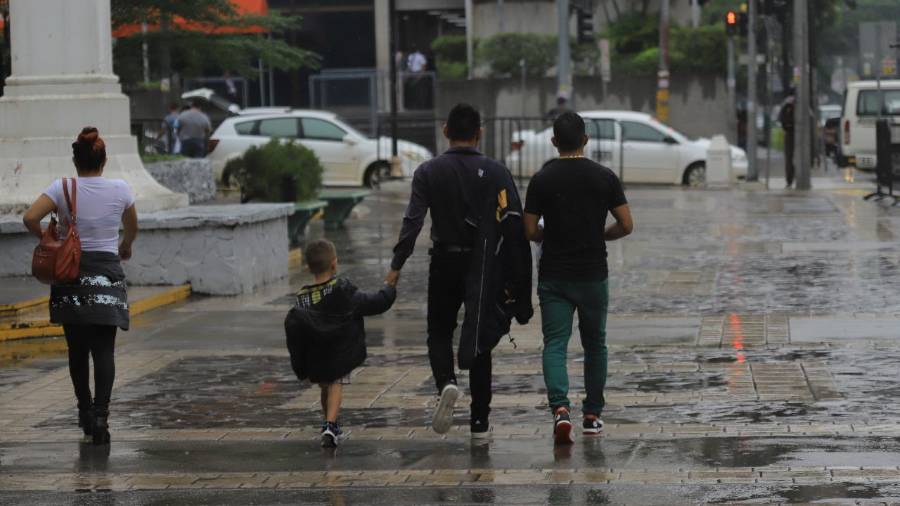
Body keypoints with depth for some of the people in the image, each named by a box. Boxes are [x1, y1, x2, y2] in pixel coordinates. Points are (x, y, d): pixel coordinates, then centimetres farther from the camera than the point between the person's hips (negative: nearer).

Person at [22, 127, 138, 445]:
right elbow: (132, 227, 16)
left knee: (77, 349, 14)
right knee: (103, 350, -2)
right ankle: (100, 415, -16)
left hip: (71, 274, 1)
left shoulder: (63, 188, -5)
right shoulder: (120, 189, -1)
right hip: (107, 273, -1)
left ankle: (85, 410, 22)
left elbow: (30, 218, -16)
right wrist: (125, 246, 37)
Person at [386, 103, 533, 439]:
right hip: (484, 268, 0)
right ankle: (479, 422, 10)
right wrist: (517, 280, -2)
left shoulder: (429, 172, -2)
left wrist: (397, 265, -11)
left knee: (439, 333, 16)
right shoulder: (495, 173, -3)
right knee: (479, 341, 9)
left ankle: (446, 383, -15)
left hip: (444, 263, 0)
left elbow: (413, 221, -11)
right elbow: (514, 225, -7)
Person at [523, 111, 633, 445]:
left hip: (554, 277, -1)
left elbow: (529, 231, -4)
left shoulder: (542, 179, -4)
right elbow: (626, 225, -3)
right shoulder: (604, 177, -3)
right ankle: (592, 414, 22)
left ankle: (560, 408, -22)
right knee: (595, 344, 16)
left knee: (555, 344, -1)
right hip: (593, 276, 1)